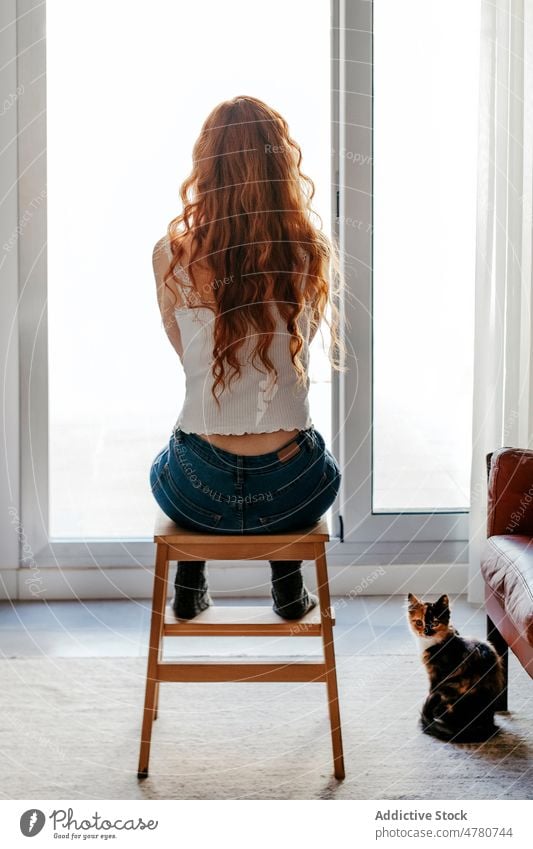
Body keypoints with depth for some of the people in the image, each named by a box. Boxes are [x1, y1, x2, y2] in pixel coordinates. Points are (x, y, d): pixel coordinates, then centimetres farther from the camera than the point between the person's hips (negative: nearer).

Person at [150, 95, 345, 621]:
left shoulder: (172, 255, -11)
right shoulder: (313, 255, -9)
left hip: (199, 491, 0)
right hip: (290, 491, 0)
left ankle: (189, 587, 40)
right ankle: (289, 589, 38)